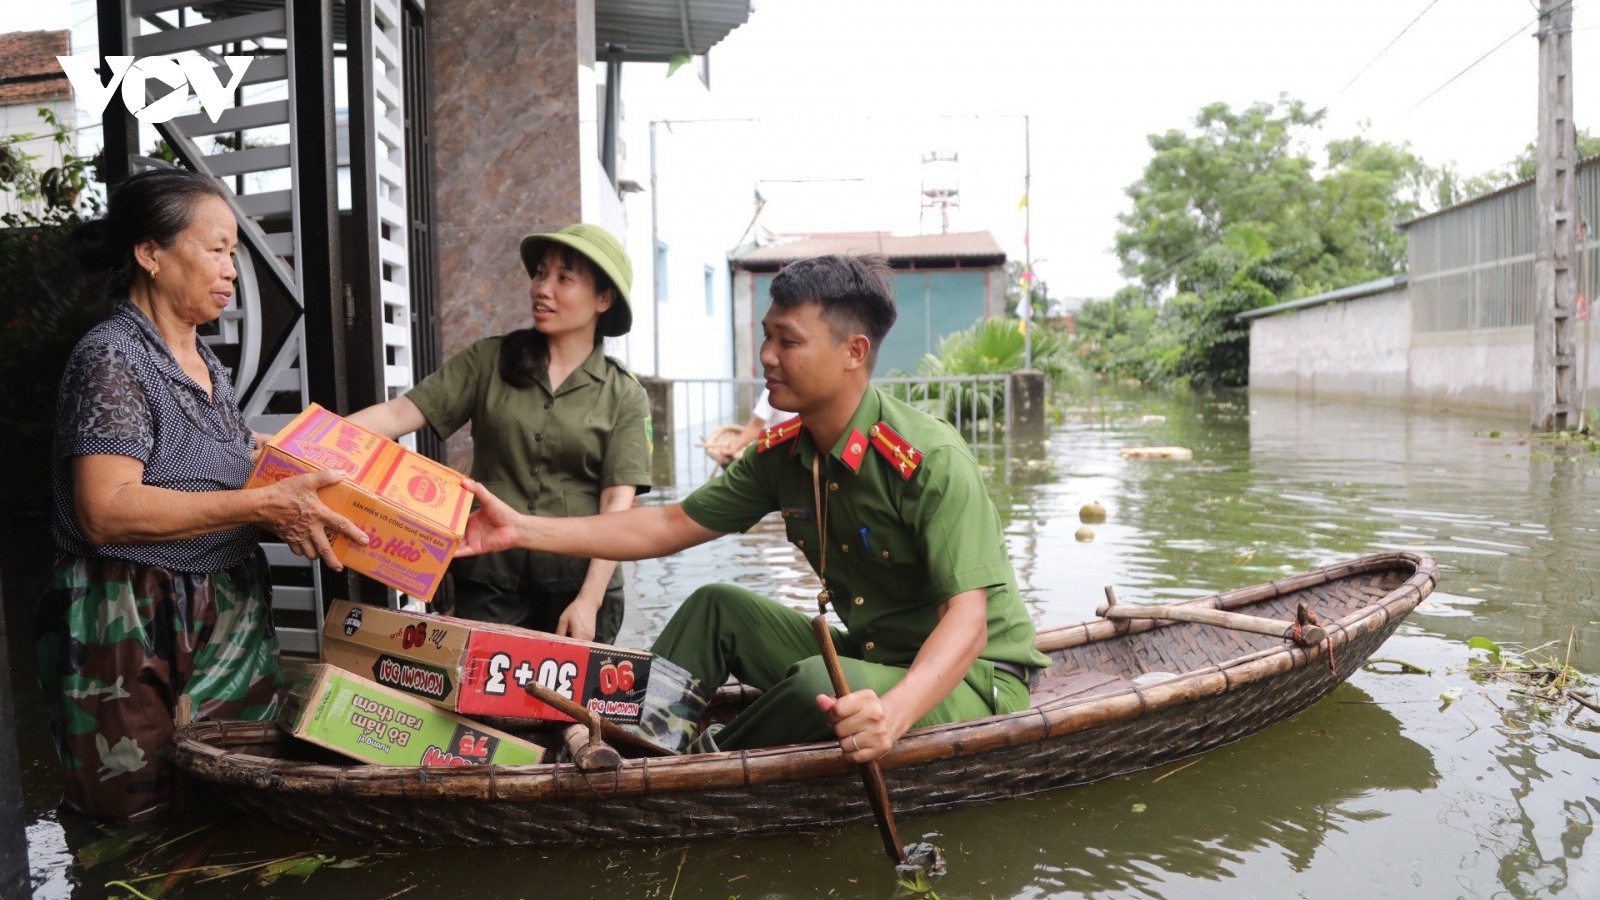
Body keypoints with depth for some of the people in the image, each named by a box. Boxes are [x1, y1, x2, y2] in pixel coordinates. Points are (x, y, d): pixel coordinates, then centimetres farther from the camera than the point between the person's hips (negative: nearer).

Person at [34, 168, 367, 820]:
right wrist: (265, 504, -27)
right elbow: (105, 511, -23)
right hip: (134, 631, -8)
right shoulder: (112, 358, -13)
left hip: (228, 615, 8)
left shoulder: (202, 360, 14)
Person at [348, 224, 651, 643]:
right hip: (489, 579, 1)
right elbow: (400, 413, -4)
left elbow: (617, 506, -7)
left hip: (578, 583, -1)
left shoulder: (625, 397, -1)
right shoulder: (489, 361, 3)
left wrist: (589, 600, -16)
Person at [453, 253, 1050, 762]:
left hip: (974, 680, -7)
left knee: (820, 685, -32)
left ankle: (708, 765, -4)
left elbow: (967, 619, -31)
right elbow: (671, 525, 3)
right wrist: (524, 529, -2)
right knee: (716, 608, 3)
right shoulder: (782, 453, -2)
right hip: (868, 659, 7)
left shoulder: (930, 460, -25)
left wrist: (893, 711, -50)